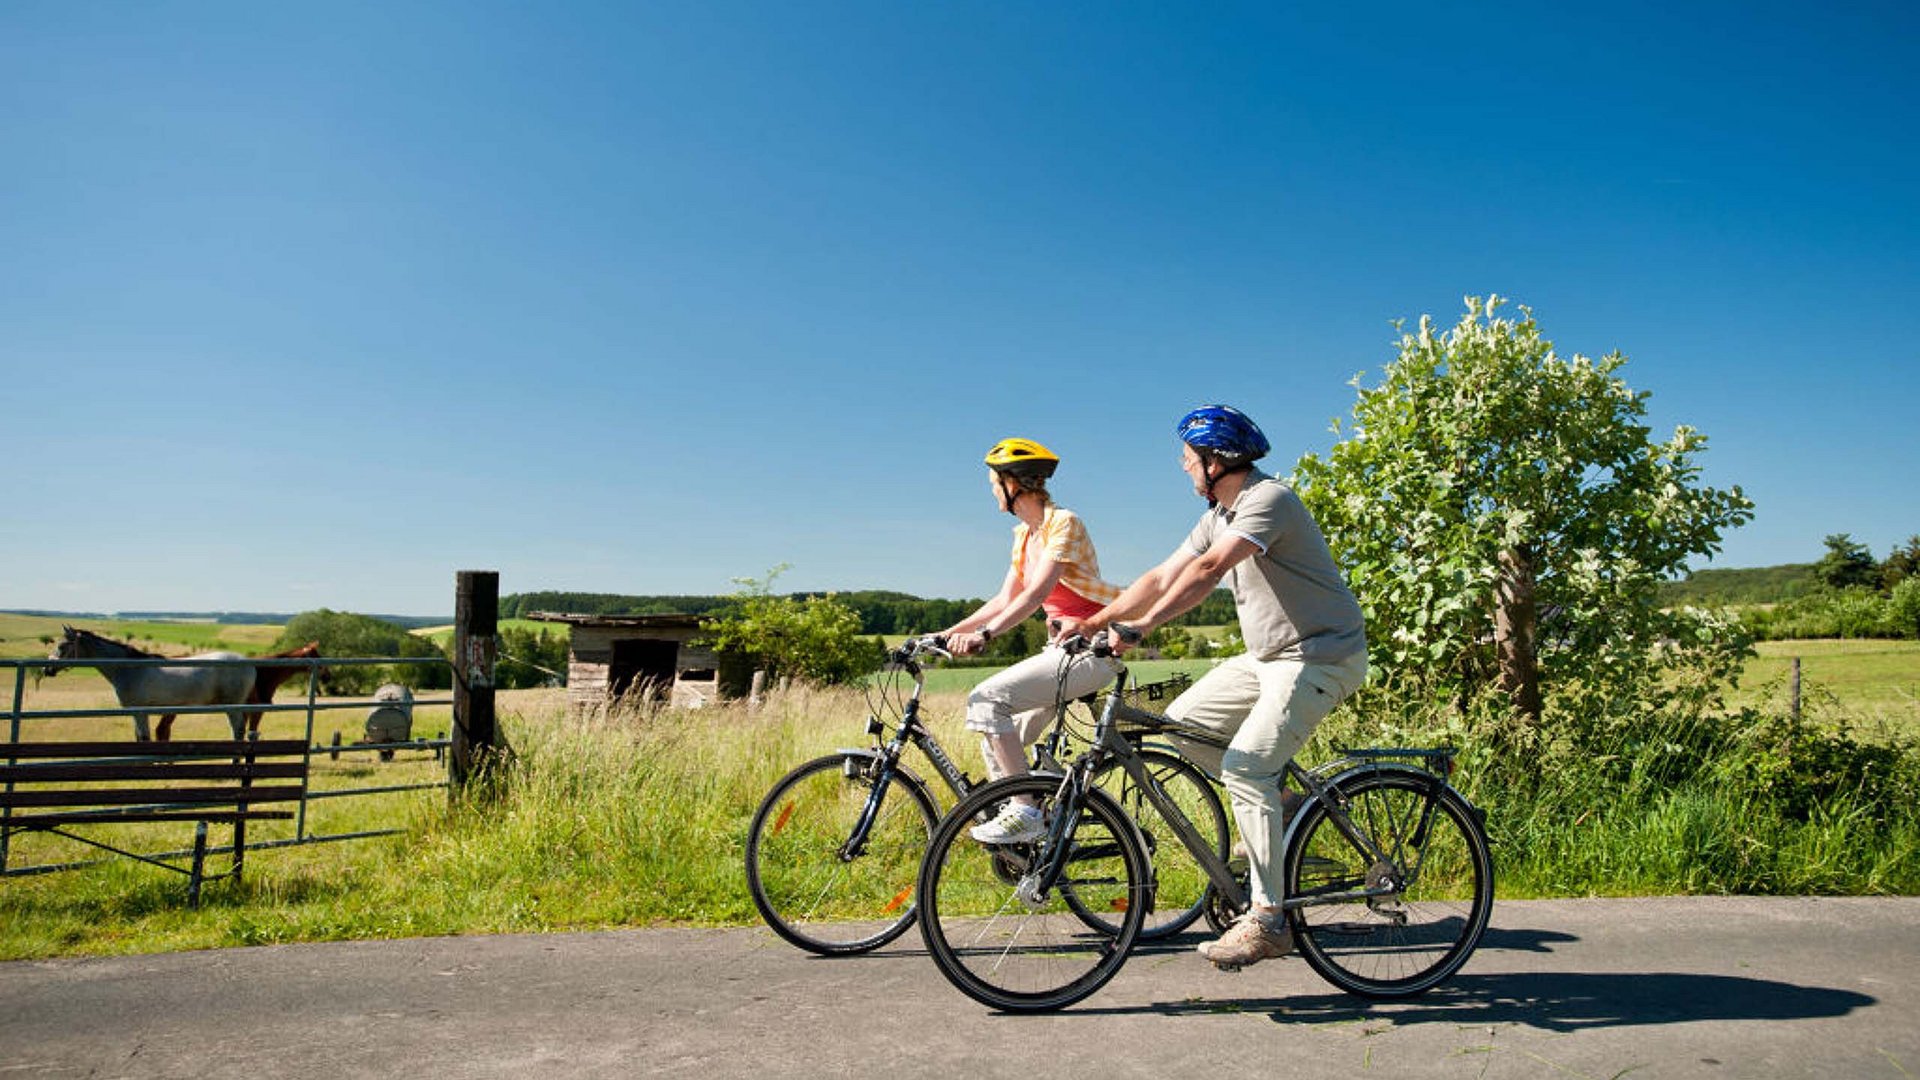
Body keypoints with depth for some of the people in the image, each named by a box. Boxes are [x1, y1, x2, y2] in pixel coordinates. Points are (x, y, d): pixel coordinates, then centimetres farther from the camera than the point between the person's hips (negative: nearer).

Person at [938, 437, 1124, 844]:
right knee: (997, 741, 3)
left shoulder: (1063, 523, -12)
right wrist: (950, 632, 5)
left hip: (1089, 649, -9)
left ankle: (1026, 814, -18)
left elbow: (1036, 593, -23)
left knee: (987, 699, -22)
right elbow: (1005, 599, 14)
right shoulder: (1025, 534, 15)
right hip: (1061, 649, 9)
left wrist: (984, 634, -33)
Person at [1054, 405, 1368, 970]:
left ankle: (1267, 920, -13)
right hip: (1269, 655, 9)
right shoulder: (1219, 516, 10)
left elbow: (1209, 569, -33)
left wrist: (1140, 627, -40)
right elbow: (1164, 577, 8)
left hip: (1321, 654, -9)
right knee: (1182, 724, 2)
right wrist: (1092, 622, 0)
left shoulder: (1269, 499, -19)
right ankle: (1276, 800, 15)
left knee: (1244, 765, -20)